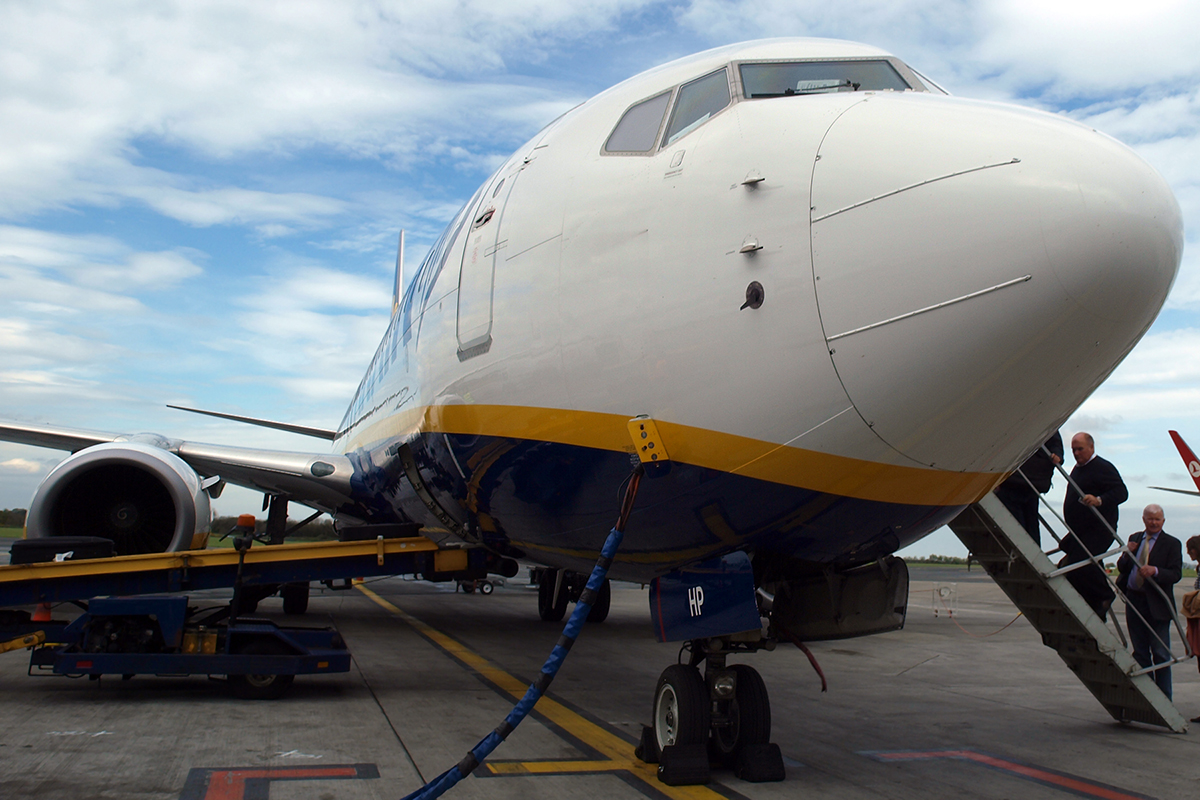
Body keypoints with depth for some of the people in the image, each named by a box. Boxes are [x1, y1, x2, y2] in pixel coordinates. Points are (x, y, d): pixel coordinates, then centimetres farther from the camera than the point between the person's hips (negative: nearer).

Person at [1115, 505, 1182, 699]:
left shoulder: (1172, 544, -3)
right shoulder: (1134, 539, 12)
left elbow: (1176, 574, -12)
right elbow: (1122, 568, 12)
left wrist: (1155, 571, -28)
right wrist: (1127, 554, -7)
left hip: (1156, 605, -5)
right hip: (1134, 602, 5)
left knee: (1160, 654, -1)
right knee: (1140, 653, 12)